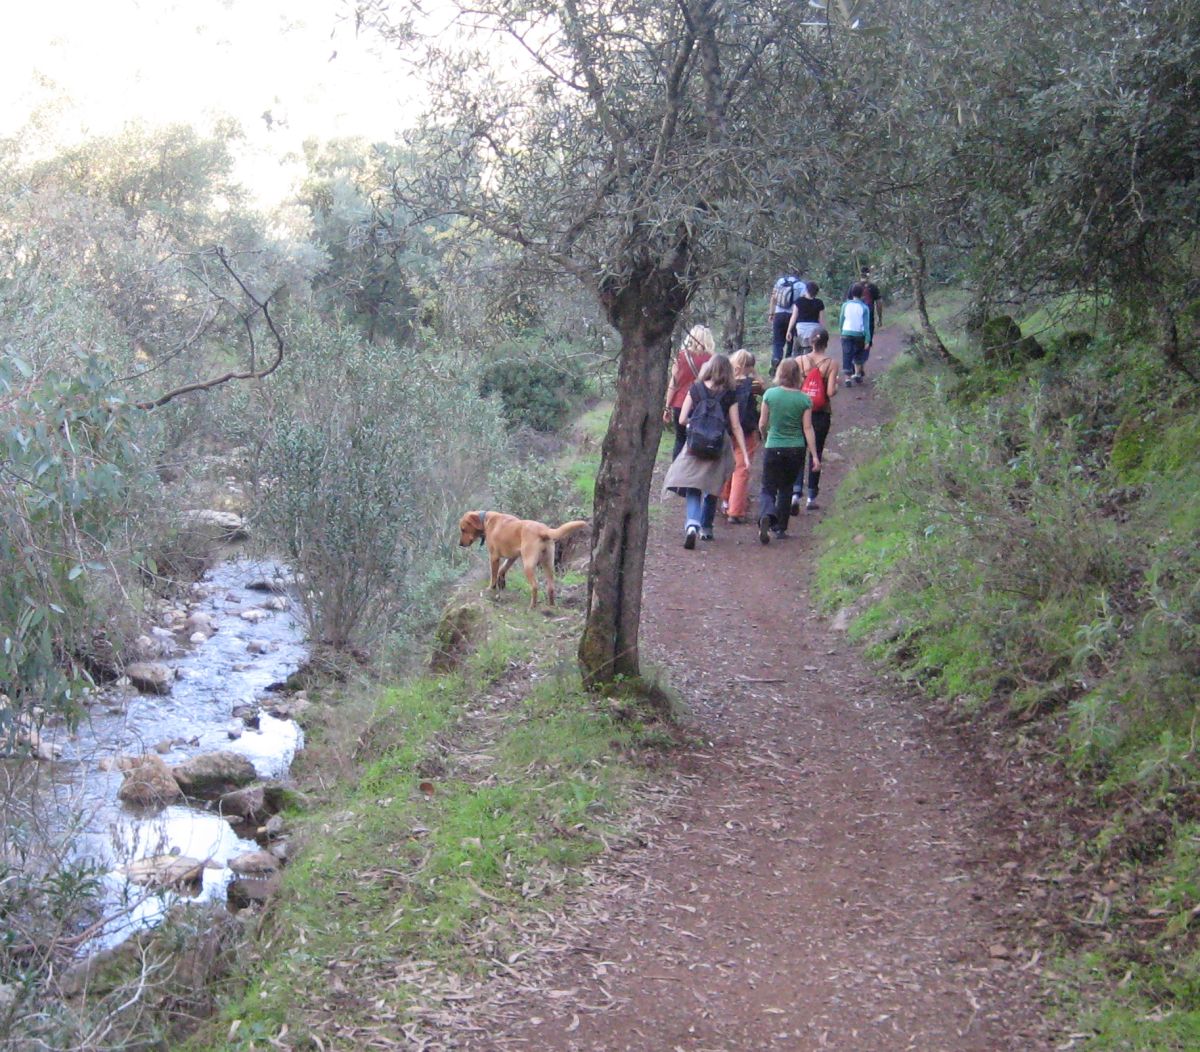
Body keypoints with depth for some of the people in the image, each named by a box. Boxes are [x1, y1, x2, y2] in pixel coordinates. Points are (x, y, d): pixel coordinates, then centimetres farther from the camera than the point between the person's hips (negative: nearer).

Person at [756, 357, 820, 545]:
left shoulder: (770, 395, -6)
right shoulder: (804, 399, -5)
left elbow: (762, 424, 0)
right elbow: (808, 428, -5)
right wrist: (815, 455, -1)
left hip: (773, 449, -1)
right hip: (796, 450, 1)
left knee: (768, 488, 3)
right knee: (786, 488, 18)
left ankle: (766, 515, -27)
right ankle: (780, 527, 19)